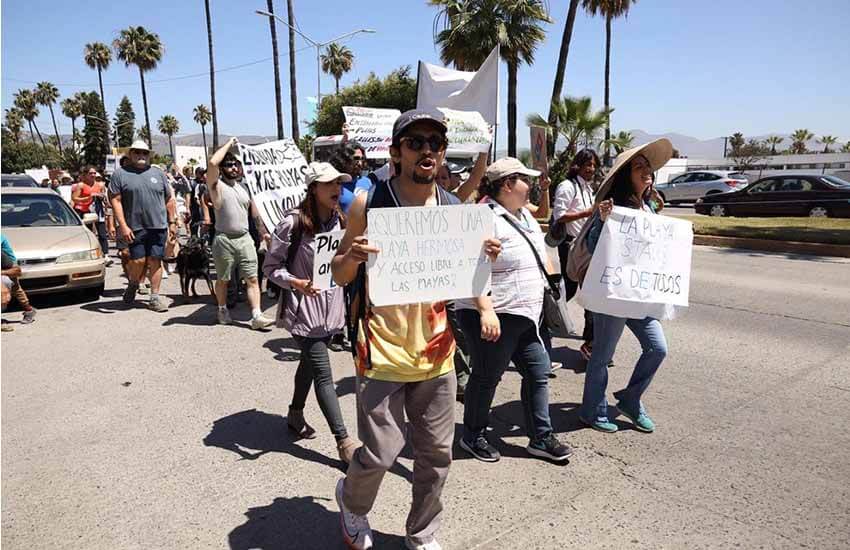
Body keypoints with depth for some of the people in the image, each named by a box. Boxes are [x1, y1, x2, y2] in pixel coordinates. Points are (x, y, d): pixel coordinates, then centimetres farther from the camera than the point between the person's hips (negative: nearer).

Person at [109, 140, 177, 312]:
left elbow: (169, 199, 14)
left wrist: (172, 222, 8)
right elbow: (116, 201, -3)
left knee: (155, 261, 1)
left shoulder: (158, 173, 13)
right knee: (138, 261, -4)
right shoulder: (120, 174, 4)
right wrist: (123, 226, -11)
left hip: (158, 226, 2)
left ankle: (155, 297, 8)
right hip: (135, 228, -2)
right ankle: (132, 285, 27)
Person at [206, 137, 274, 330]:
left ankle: (257, 316, -4)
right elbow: (212, 162, -20)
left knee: (252, 279, -3)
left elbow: (254, 210, 19)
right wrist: (229, 144, -9)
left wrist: (264, 231, 14)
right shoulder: (217, 186, -3)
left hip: (245, 238, 4)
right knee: (223, 279, 10)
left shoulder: (244, 186, 14)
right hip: (224, 240, -4)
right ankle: (223, 310, 29)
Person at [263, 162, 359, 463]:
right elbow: (271, 266, -11)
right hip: (303, 309, -7)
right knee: (323, 374, -5)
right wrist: (295, 283, -26)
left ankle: (295, 414, 43)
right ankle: (344, 440, 2)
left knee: (310, 363, 22)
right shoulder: (293, 222, -16)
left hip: (331, 307, 7)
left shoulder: (340, 220, 3)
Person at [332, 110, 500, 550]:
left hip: (435, 352, 4)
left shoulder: (454, 209, 3)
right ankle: (351, 499, 36)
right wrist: (352, 256, -23)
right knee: (381, 453, 1)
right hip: (381, 353, -4)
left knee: (435, 454, 13)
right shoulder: (367, 203, -7)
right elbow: (339, 276, -1)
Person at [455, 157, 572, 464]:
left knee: (538, 372, 11)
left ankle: (541, 438, 25)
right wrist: (486, 311, -32)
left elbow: (538, 253, 25)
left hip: (526, 315, 9)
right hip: (494, 316, -9)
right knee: (487, 378, 6)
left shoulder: (524, 215, 13)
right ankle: (473, 437, 26)